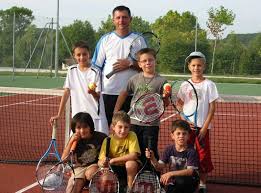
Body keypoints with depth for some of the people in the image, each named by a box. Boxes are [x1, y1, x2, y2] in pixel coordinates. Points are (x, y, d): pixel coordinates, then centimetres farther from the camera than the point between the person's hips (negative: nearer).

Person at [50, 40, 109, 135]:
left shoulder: (95, 72, -5)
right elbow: (66, 92, 10)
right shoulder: (72, 70, 7)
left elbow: (98, 97, -7)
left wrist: (92, 92, -31)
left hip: (95, 116, -3)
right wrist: (59, 115, 7)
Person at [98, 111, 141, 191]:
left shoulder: (132, 136, -15)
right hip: (114, 169, 2)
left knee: (131, 163, -33)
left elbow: (134, 155, -27)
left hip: (130, 169, -2)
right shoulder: (108, 140, -10)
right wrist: (102, 162, -39)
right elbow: (100, 160, -14)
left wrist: (113, 160, -31)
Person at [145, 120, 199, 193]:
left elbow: (190, 171, -23)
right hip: (172, 182, 3)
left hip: (188, 182, -3)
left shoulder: (191, 151, -14)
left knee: (181, 180, -35)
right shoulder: (169, 149, -2)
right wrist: (153, 159, -25)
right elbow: (160, 167, -4)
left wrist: (171, 173, -33)